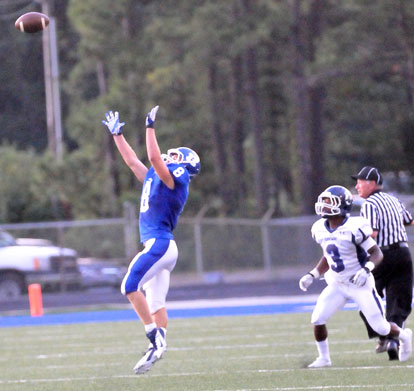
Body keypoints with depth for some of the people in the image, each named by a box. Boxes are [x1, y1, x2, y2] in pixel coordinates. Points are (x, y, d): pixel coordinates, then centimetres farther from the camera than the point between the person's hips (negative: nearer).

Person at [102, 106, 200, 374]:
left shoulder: (176, 179, -8)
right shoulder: (155, 178, 18)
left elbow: (154, 157, -21)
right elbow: (132, 160, 28)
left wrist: (151, 127, -17)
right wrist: (117, 134, 31)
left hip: (160, 244, -10)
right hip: (158, 246, 10)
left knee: (130, 286, -17)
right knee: (155, 302, 6)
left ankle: (156, 338, -18)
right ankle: (157, 349, 4)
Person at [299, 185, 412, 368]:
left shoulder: (354, 228, -22)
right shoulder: (321, 229, 0)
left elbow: (377, 253, -17)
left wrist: (366, 269, -34)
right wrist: (312, 275, 8)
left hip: (360, 284, -6)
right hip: (336, 284, 6)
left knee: (381, 327, 0)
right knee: (317, 319, -11)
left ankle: (403, 336, 33)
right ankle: (324, 358, 8)